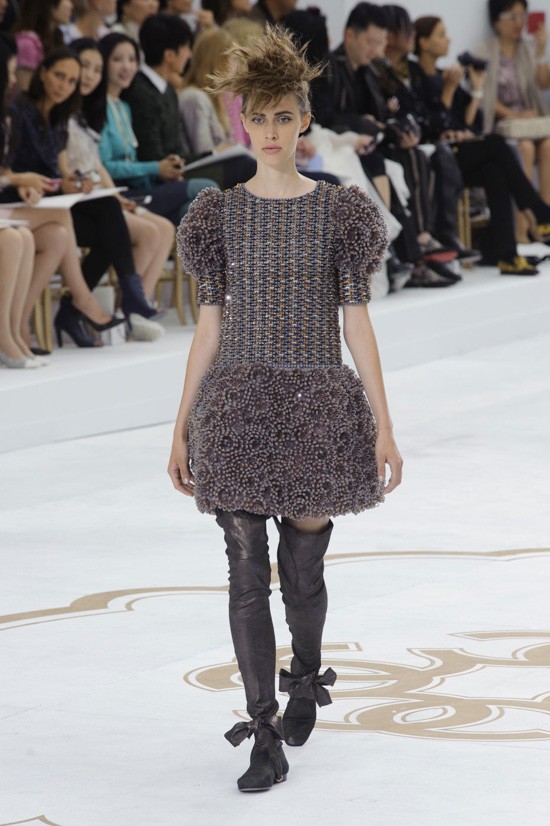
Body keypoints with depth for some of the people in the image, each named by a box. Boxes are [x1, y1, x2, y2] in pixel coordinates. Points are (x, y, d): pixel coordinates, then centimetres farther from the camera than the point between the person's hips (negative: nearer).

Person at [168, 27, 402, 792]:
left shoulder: (338, 212, 1)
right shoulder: (221, 214, 4)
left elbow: (357, 323, 1)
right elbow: (209, 327, 8)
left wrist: (384, 427, -2)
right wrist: (181, 430, 6)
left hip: (318, 406, -1)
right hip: (239, 406, 1)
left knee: (302, 570, 5)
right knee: (247, 571, -4)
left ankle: (307, 677, 37)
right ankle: (266, 736, 1)